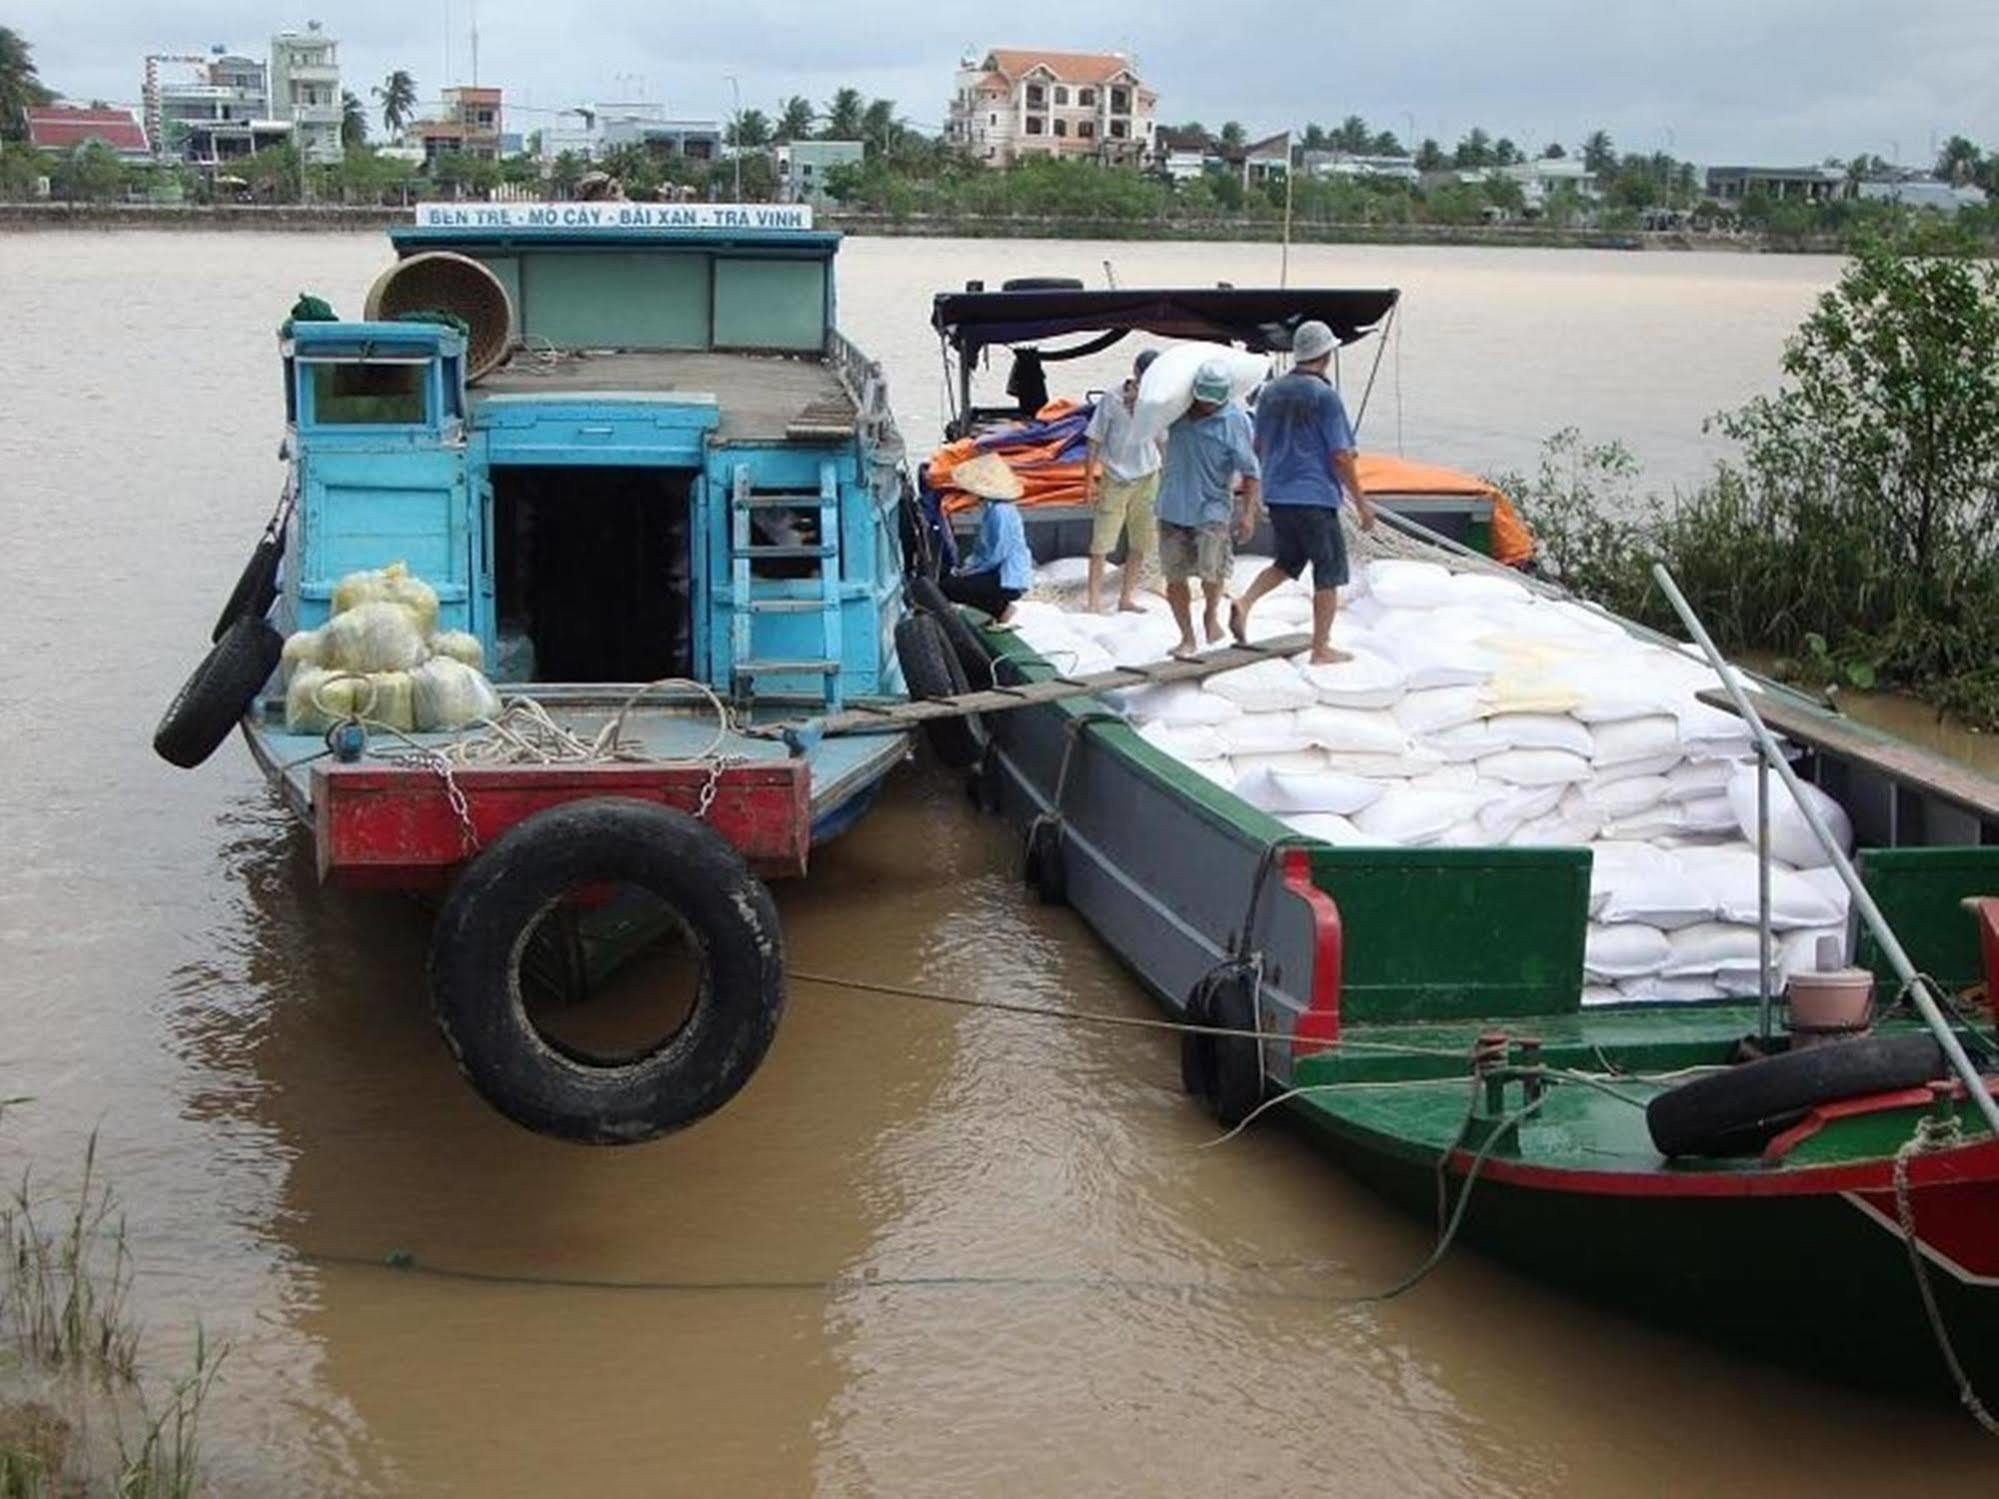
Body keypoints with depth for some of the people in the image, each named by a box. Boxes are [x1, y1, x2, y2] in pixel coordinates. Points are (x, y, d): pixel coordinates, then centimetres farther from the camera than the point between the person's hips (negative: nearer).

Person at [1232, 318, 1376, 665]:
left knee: (1288, 561, 23)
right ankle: (1321, 649, 9)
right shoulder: (1324, 395, -12)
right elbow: (1341, 456, -13)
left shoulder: (1270, 393, 7)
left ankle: (1245, 603, -1)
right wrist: (1361, 502, -6)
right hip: (1315, 496, -6)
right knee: (1329, 572, 6)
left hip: (1276, 496, 7)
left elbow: (1259, 447, 15)